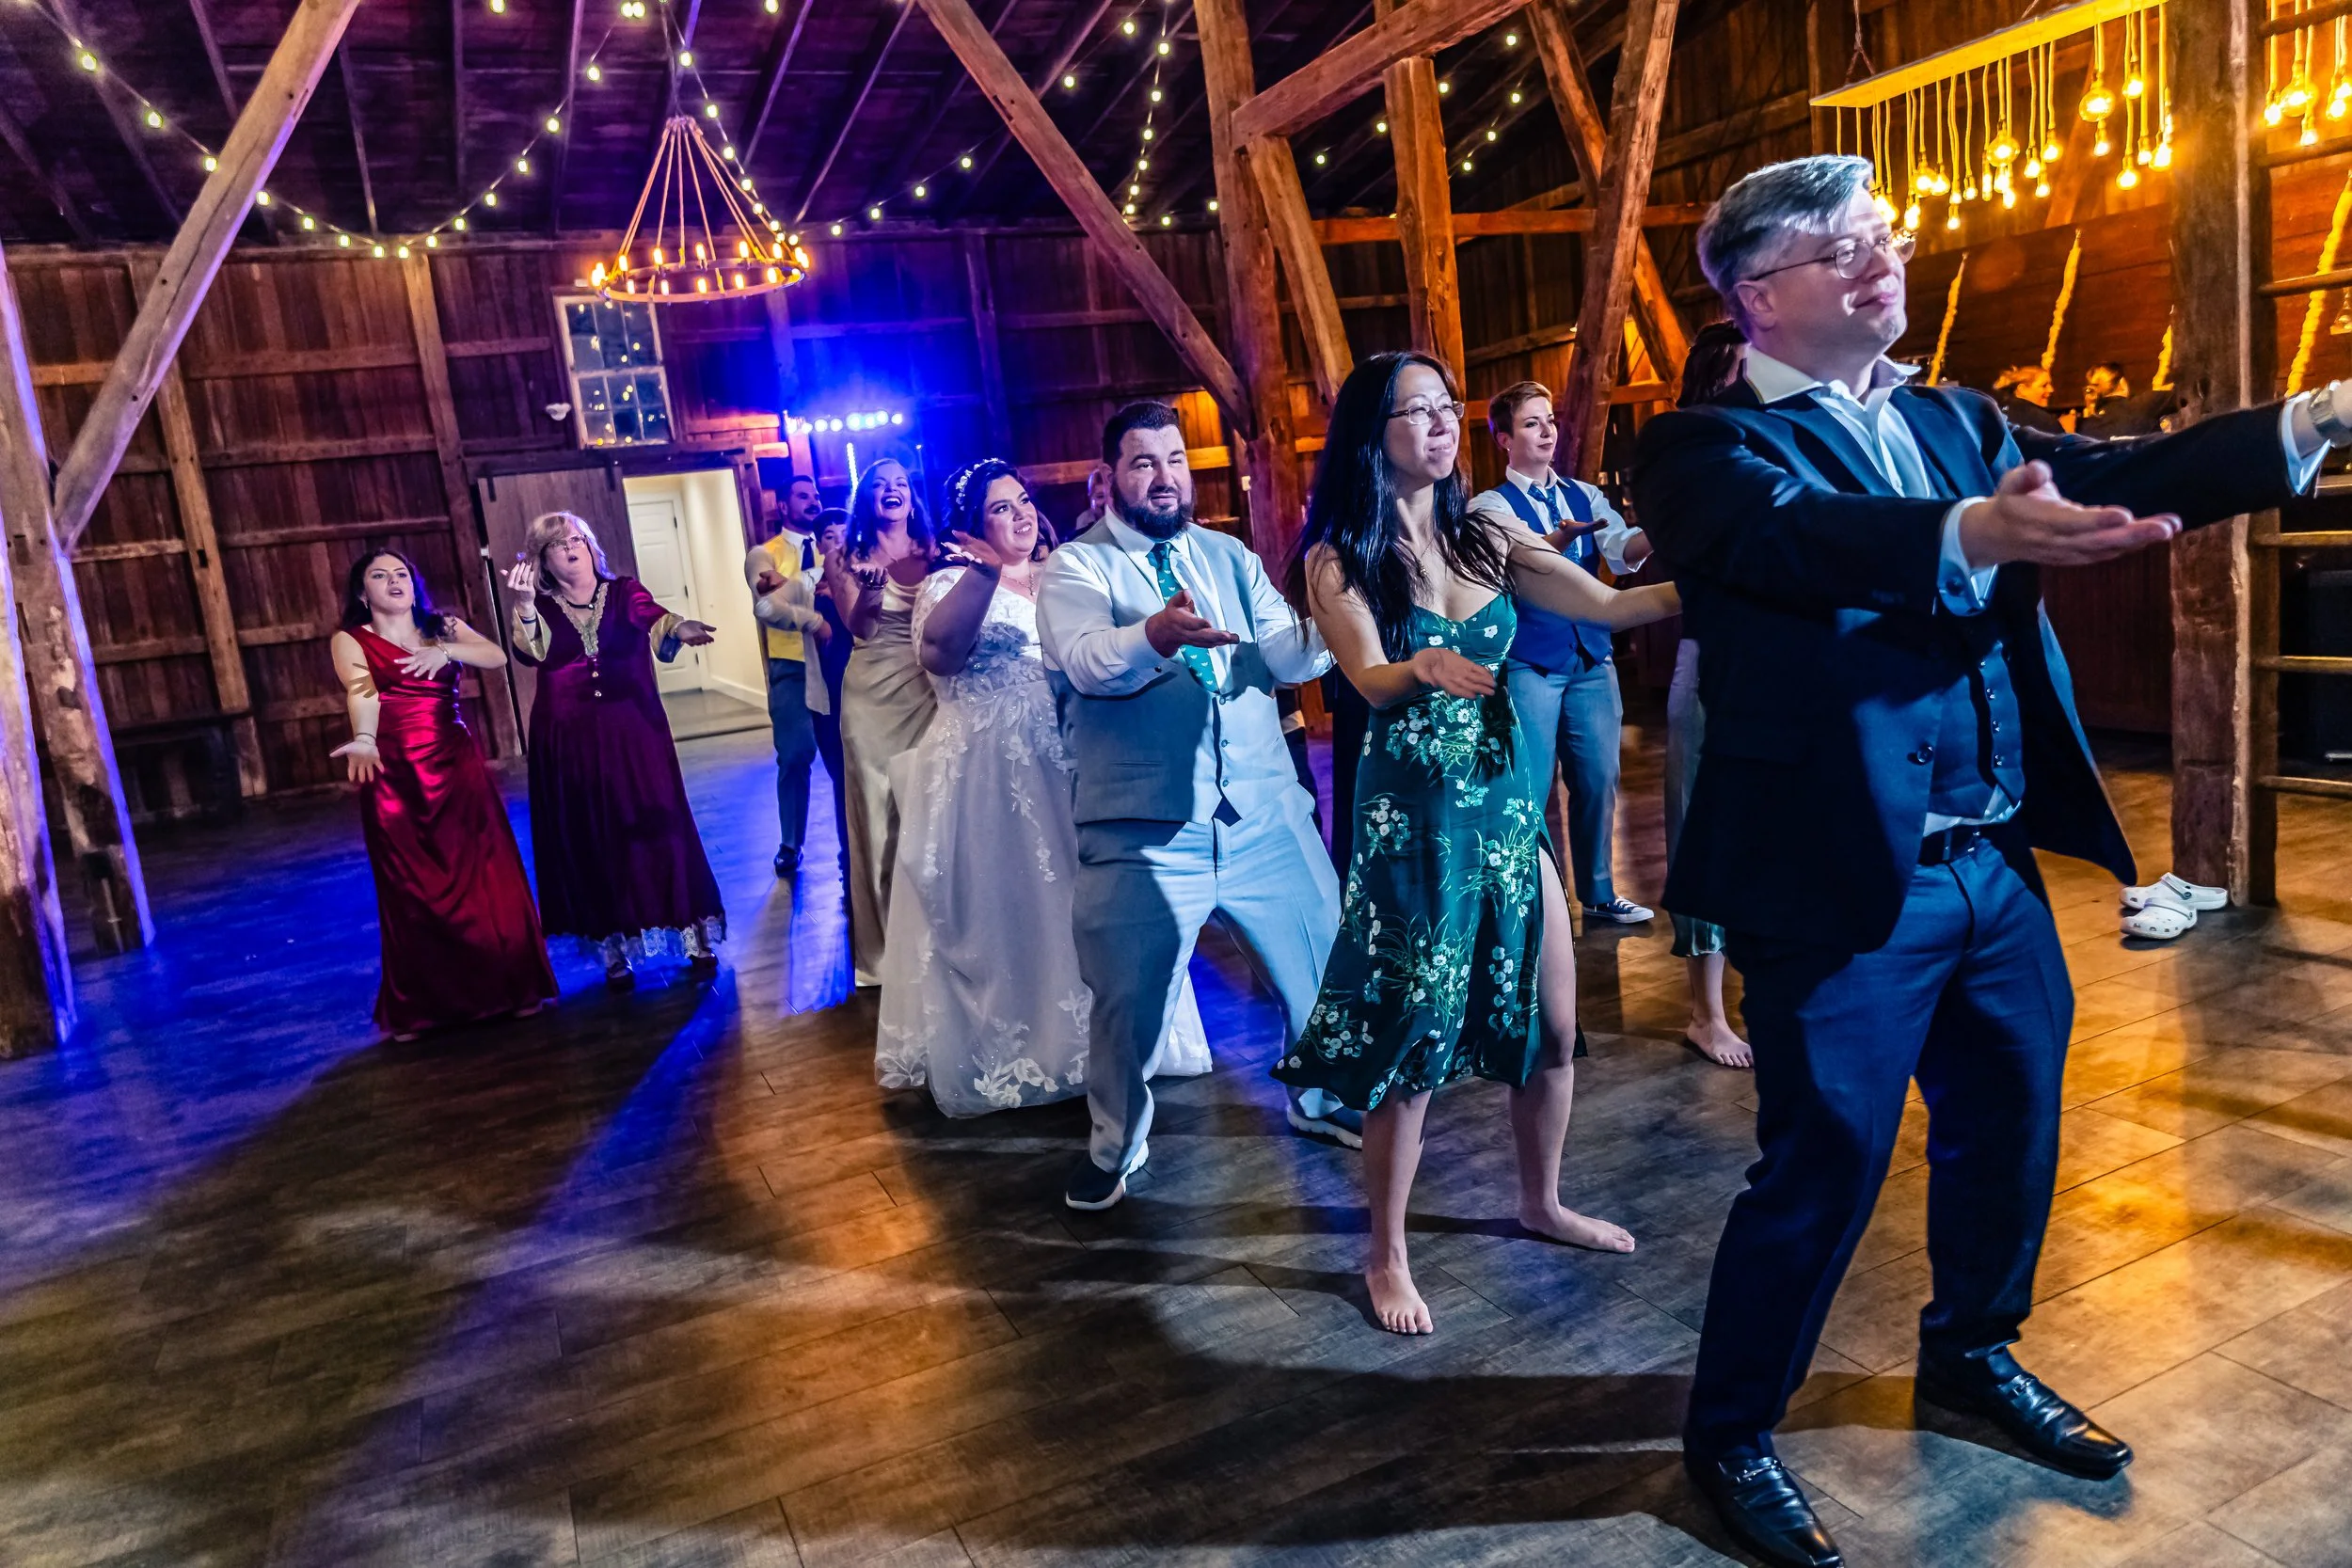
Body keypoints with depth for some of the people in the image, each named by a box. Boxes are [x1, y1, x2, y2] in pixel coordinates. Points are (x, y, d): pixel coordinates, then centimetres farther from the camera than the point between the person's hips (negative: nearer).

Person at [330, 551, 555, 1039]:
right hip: (395, 774, -2)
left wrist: (446, 651, -20)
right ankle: (422, 1006, 12)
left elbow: (497, 657, -3)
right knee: (413, 889, 2)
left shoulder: (444, 627, 13)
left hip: (458, 764, 3)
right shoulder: (349, 641, 2)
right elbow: (361, 691, -19)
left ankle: (508, 986, 13)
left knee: (485, 876, 1)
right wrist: (363, 740, -37)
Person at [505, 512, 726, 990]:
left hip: (633, 731, -1)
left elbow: (652, 618, -18)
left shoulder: (623, 592, 4)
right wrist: (524, 602, -28)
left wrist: (678, 628, -40)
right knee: (590, 841, 4)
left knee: (654, 828, -2)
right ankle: (614, 949, 13)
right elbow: (532, 653, -13)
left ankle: (696, 937, 8)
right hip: (571, 741, 1)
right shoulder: (541, 607, 7)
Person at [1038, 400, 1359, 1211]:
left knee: (1325, 965, 14)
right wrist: (1157, 633, -44)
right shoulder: (1074, 567, -2)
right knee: (1128, 1003, 5)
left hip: (1266, 819, 4)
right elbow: (1089, 662, -23)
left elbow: (1286, 656, -2)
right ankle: (1116, 1146, 33)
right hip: (1142, 836, -4)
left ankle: (1321, 1099, 42)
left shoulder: (1230, 557, 12)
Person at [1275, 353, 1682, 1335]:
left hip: (1510, 801, 5)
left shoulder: (1487, 541, 7)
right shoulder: (1338, 561, -5)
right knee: (1411, 1043, 0)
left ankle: (1540, 1203, 37)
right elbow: (1372, 682, -18)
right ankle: (1386, 1255, 19)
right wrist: (1426, 667, -40)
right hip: (1414, 815, -5)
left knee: (1552, 1026, 12)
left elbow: (1611, 606, -1)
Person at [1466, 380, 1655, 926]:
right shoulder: (1490, 506, -3)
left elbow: (1622, 551, -5)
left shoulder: (1584, 496, 11)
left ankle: (1598, 894, 25)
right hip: (1529, 666, -5)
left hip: (1592, 660, 5)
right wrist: (1562, 537, -44)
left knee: (1598, 780, 10)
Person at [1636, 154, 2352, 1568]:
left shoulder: (1955, 421, 14)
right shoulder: (1709, 443, -8)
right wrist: (1972, 534, -44)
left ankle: (1973, 1353, 46)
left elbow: (2121, 476, 2)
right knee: (1825, 1165, 1)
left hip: (1997, 864, 7)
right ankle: (1731, 1438, 23)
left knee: (2011, 1127, 20)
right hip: (1846, 879, -7)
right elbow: (1801, 534, -28)